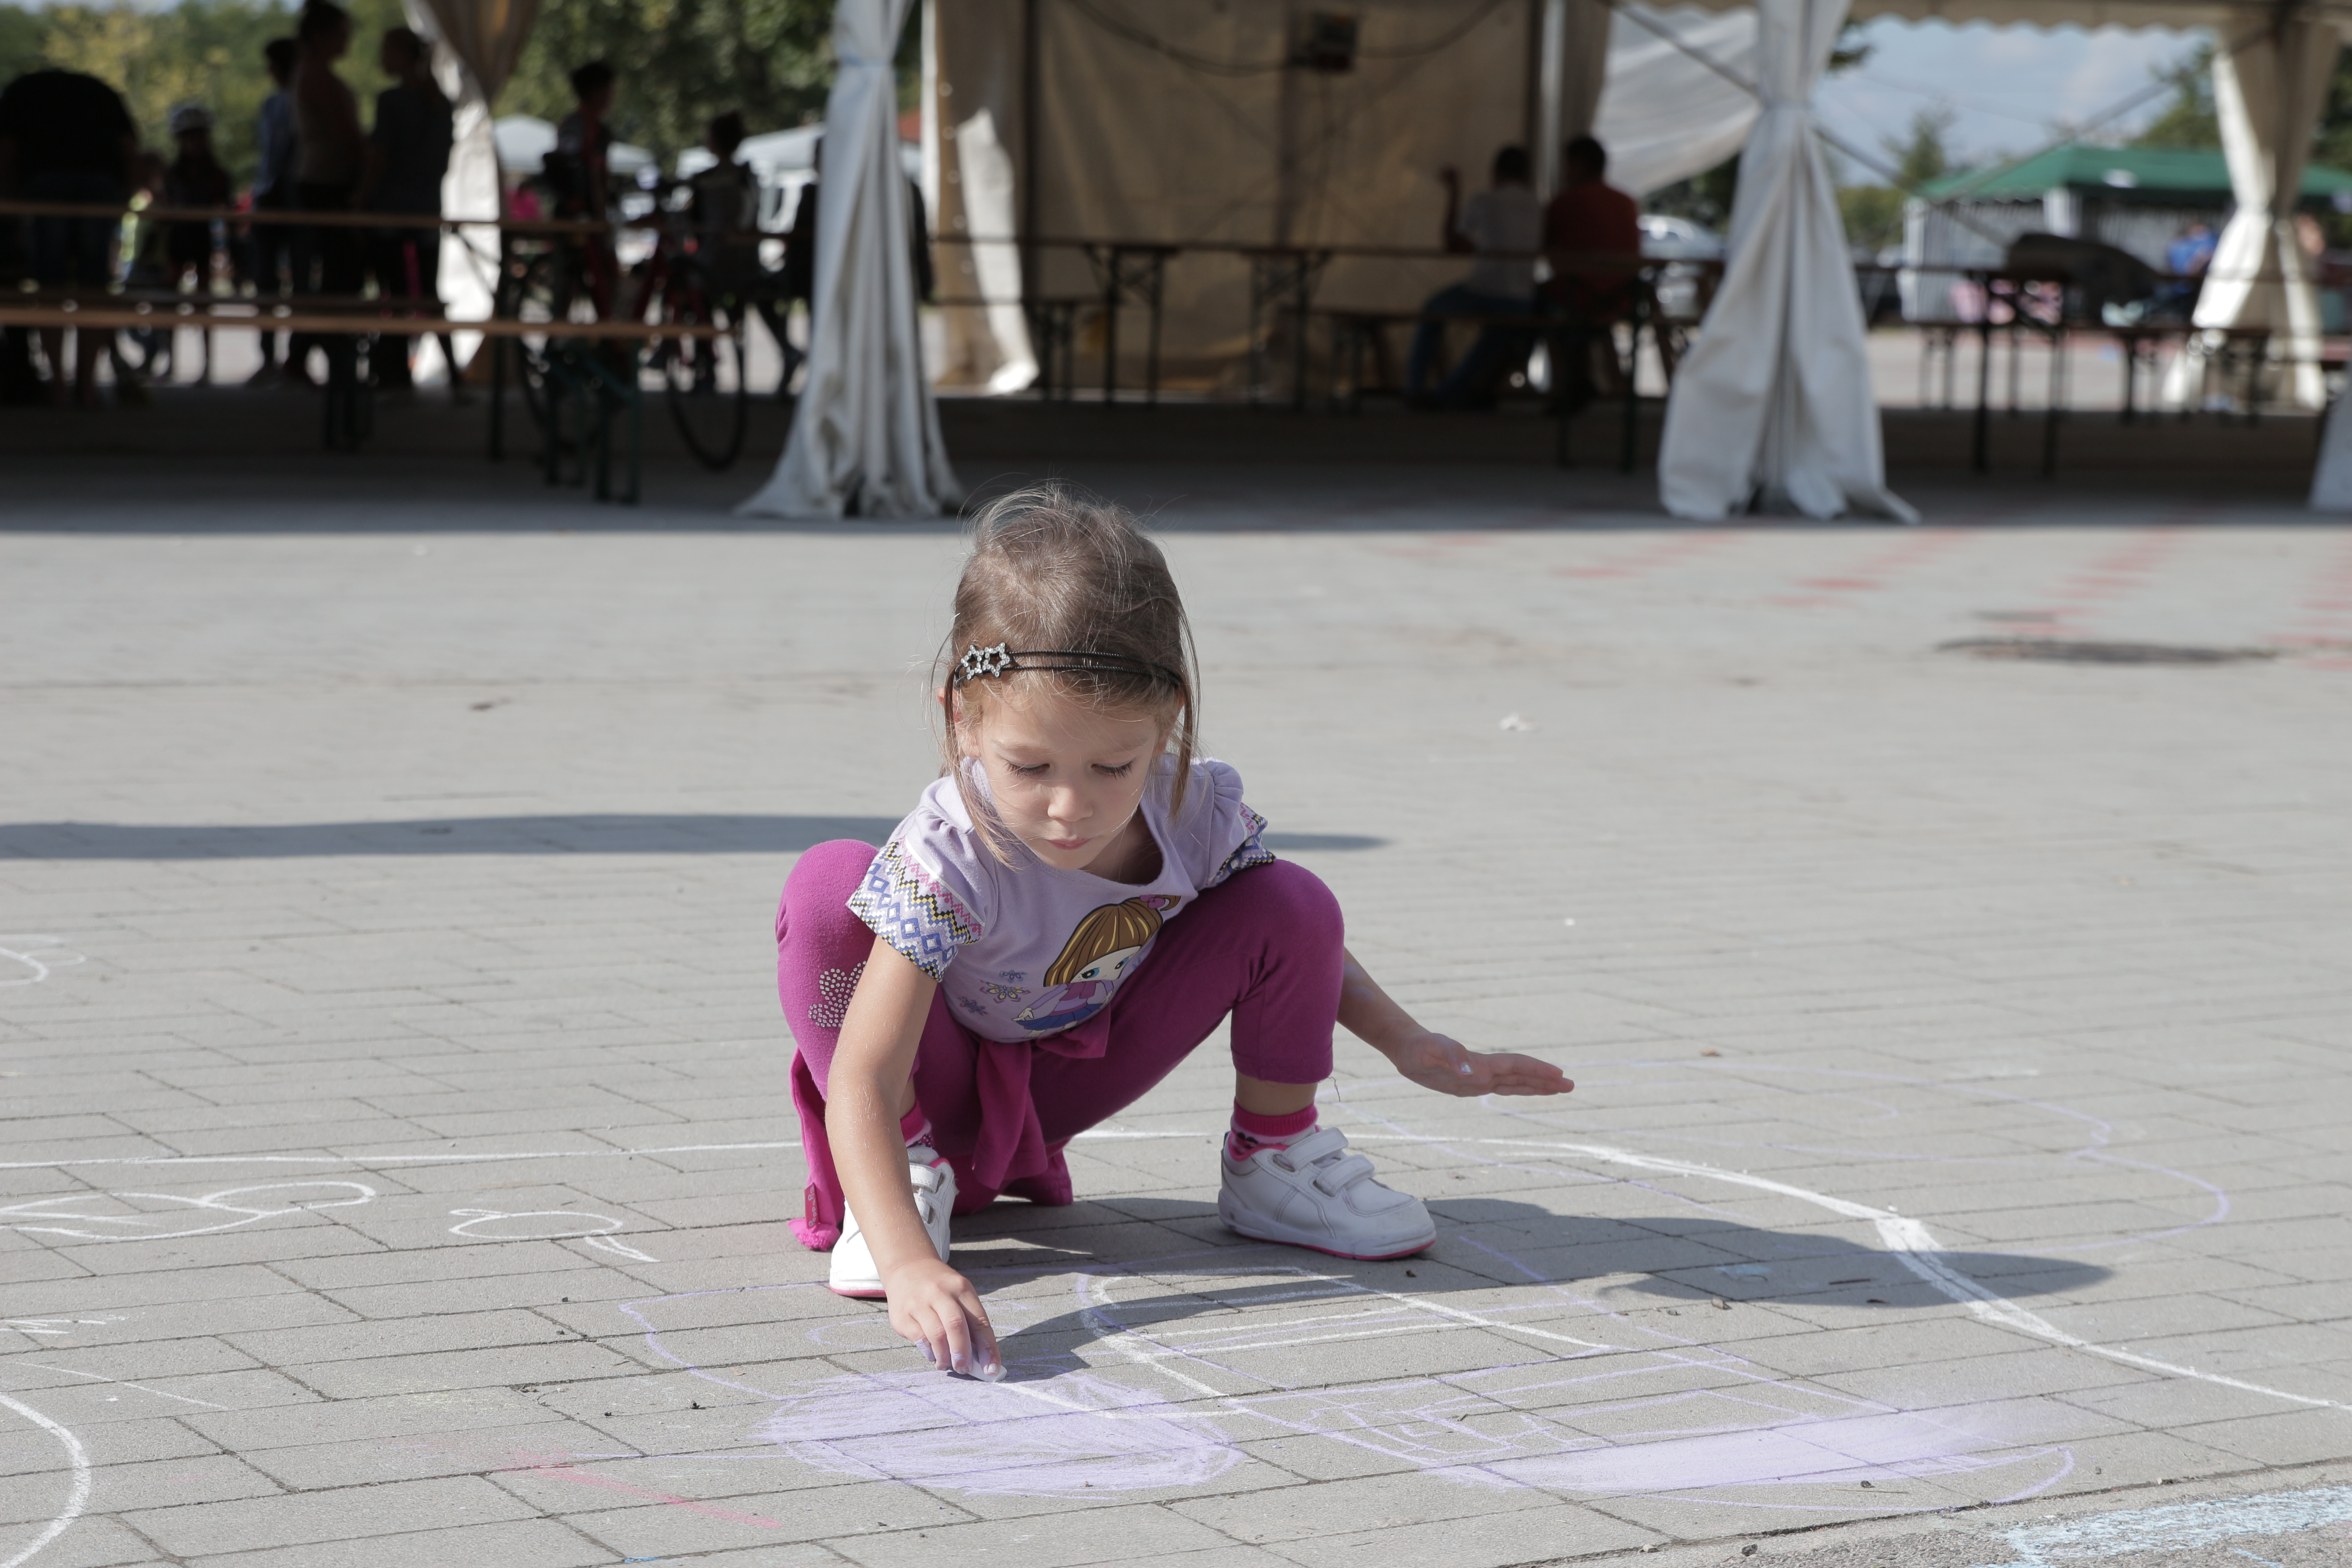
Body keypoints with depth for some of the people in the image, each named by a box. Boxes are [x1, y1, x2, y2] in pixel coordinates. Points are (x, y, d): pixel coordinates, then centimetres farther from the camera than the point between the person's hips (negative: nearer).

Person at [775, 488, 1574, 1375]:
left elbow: (1293, 943, 3)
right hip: (946, 1082, -4)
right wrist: (909, 1263, -58)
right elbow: (859, 1085, -43)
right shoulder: (947, 860, -37)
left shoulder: (1198, 813, -23)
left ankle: (1271, 1164, 7)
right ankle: (910, 1168, -14)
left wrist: (1412, 1048, -7)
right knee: (827, 886, -34)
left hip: (1075, 1074, 4)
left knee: (1292, 903, -17)